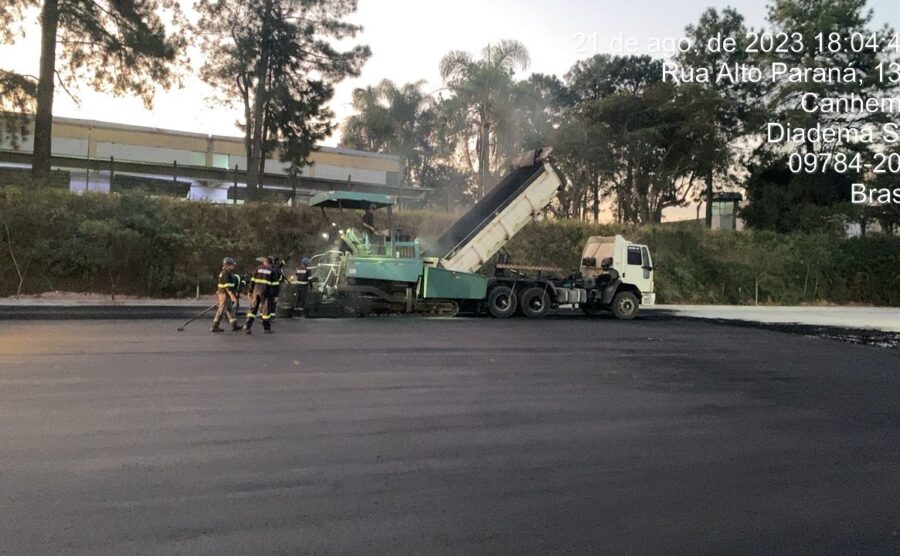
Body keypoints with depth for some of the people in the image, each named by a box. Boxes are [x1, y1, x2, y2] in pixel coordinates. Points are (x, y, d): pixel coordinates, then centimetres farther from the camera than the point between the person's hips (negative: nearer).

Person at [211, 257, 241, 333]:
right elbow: (227, 286, -23)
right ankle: (214, 327, -2)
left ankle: (234, 325, 21)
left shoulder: (223, 272, 15)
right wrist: (232, 296, -25)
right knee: (221, 311, -6)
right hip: (224, 294, -11)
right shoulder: (226, 273, -17)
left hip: (222, 293, 11)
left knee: (230, 309, 14)